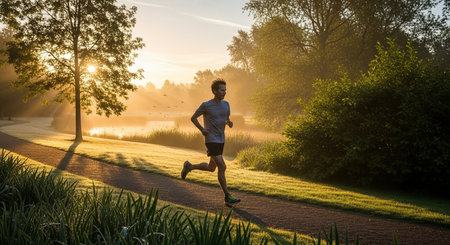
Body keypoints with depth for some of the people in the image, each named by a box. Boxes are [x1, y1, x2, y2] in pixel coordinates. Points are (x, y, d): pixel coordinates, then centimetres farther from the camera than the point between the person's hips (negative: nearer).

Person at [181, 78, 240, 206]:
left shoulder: (226, 104, 4)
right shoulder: (206, 105, -10)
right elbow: (193, 118, 2)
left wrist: (229, 123, -6)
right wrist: (202, 129, -13)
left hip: (221, 140, 7)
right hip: (211, 141, -7)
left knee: (211, 168, 16)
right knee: (222, 167, -15)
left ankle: (189, 166, 39)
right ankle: (228, 197, -8)